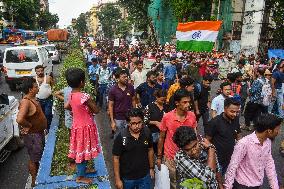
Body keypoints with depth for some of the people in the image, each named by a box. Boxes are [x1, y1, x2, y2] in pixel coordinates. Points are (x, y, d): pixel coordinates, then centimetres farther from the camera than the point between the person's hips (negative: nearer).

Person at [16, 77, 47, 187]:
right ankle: (34, 181, 24)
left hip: (39, 133, 9)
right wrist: (29, 125, -23)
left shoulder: (33, 99, 3)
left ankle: (37, 177, 42)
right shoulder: (26, 102, -27)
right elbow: (19, 119, -40)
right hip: (32, 135, -9)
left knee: (38, 156, 23)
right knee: (34, 159, 7)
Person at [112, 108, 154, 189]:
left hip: (145, 176, 3)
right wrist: (117, 179, -10)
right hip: (127, 178, -2)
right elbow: (116, 158, -13)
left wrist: (151, 168, 10)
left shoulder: (147, 132, -11)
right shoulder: (121, 137, -21)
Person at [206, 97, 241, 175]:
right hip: (217, 160, -5)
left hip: (231, 159, 5)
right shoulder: (214, 122, -19)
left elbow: (238, 136, 10)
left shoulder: (235, 120, -3)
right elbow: (207, 141, -12)